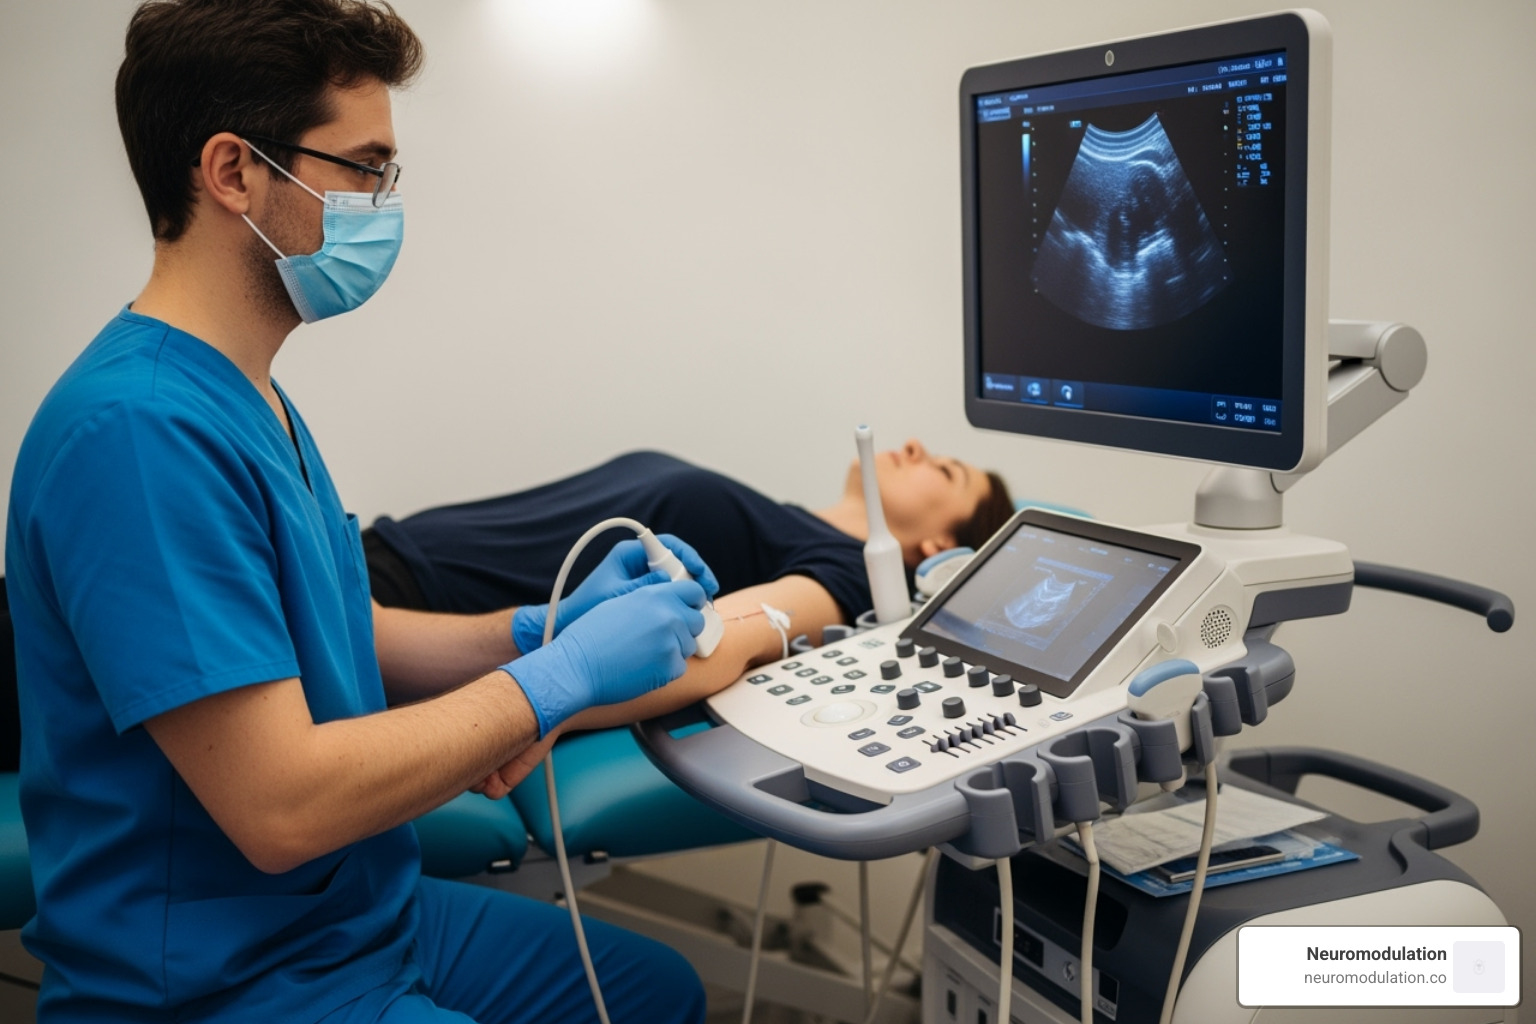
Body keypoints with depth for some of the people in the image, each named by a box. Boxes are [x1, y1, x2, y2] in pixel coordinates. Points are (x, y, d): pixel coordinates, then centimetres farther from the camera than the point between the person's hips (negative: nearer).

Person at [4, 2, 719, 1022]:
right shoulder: (140, 430, -26)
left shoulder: (250, 399, 7)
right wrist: (560, 676, -20)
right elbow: (281, 806, -29)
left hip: (367, 908, 10)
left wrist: (539, 629, 0)